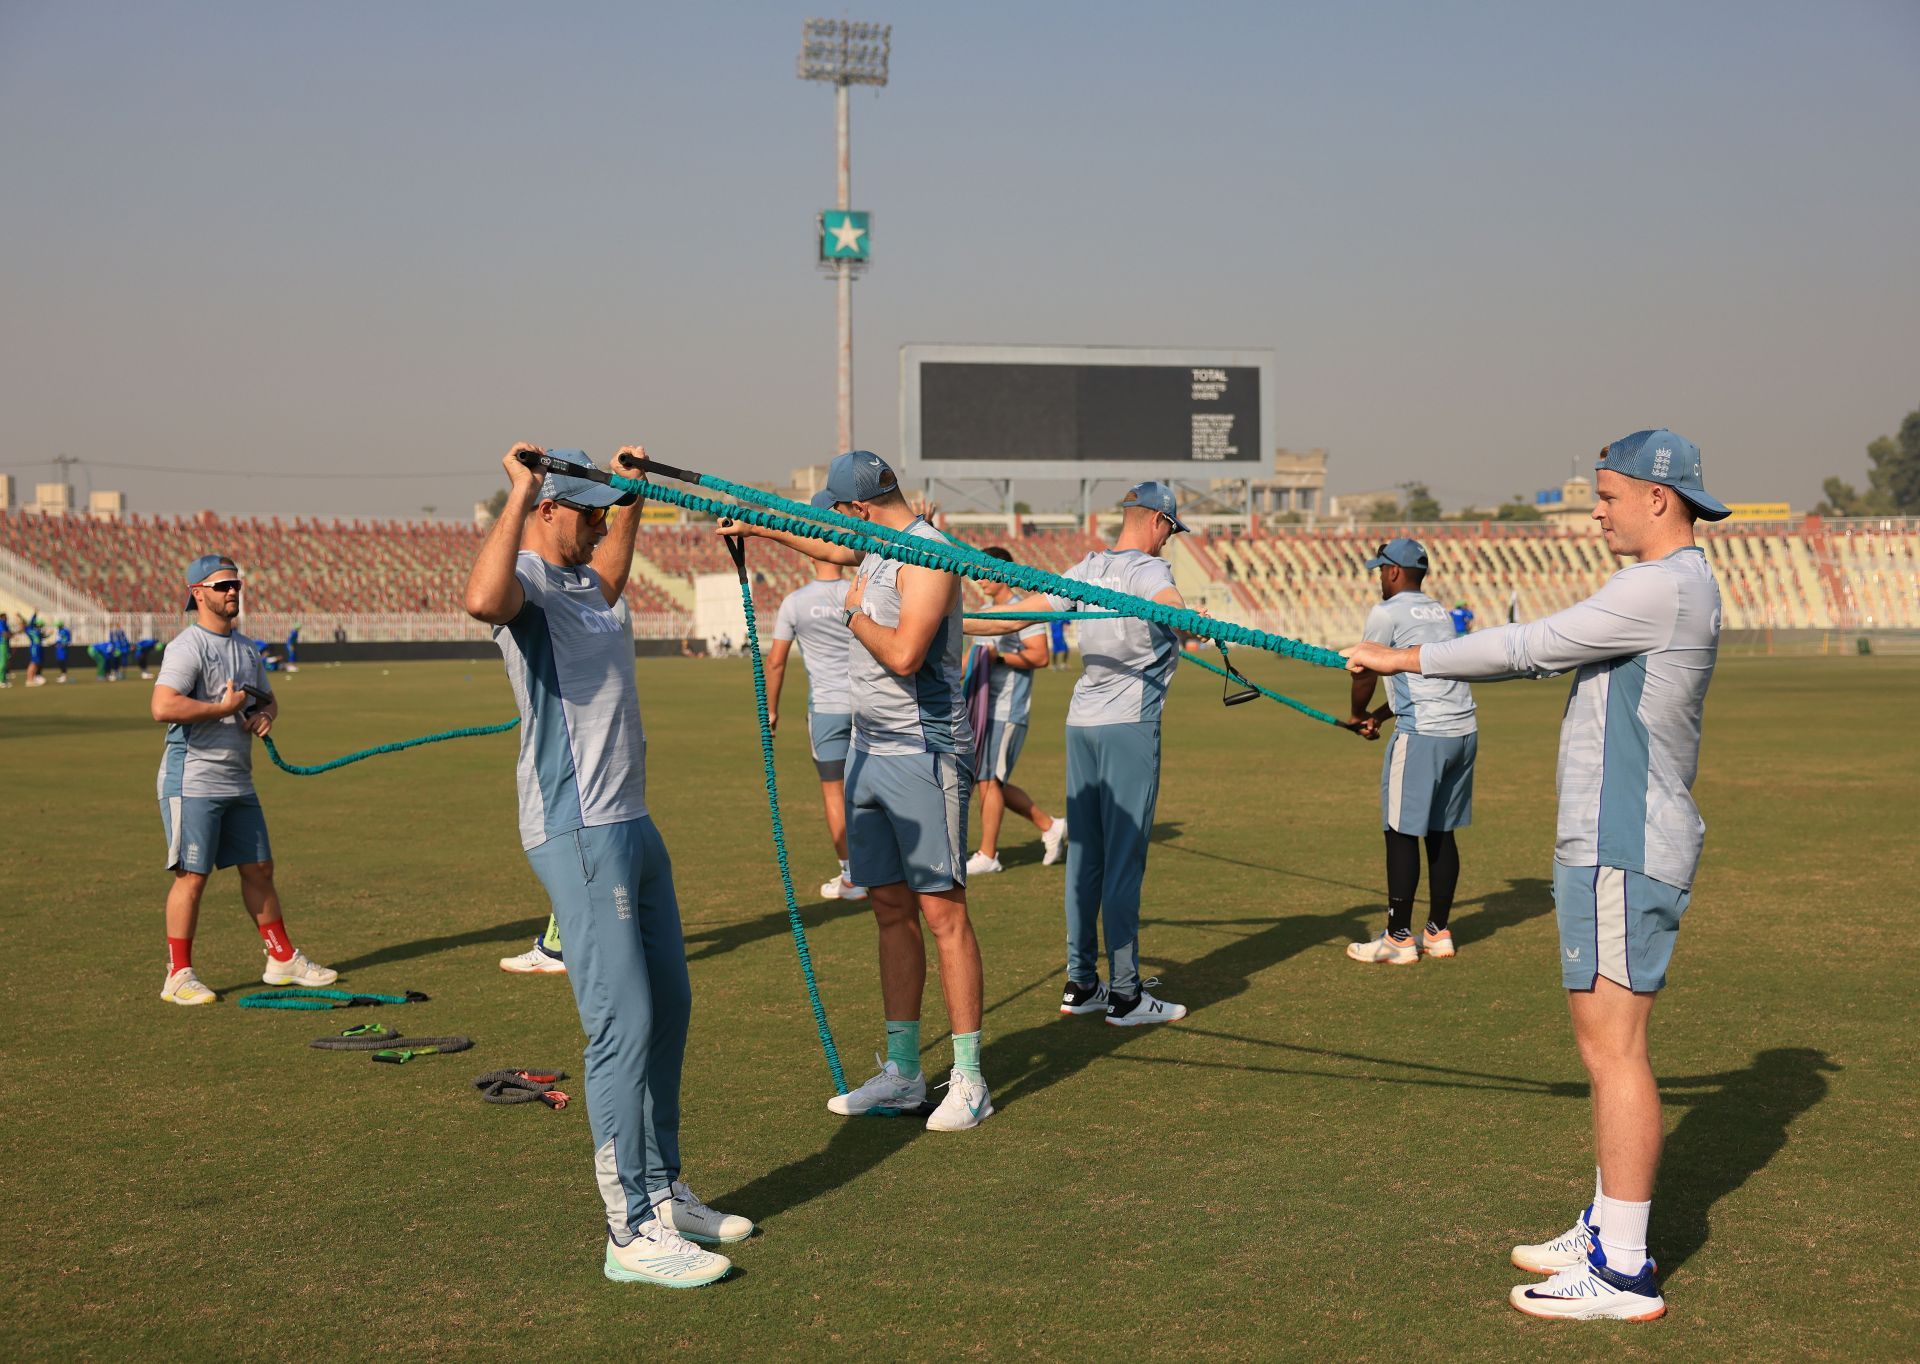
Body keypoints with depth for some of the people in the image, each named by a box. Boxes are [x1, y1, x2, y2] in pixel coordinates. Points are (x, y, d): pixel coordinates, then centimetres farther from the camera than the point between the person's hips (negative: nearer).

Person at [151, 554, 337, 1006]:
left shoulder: (243, 649, 15)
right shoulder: (187, 647, -12)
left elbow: (268, 698, 27)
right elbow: (163, 706, -26)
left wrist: (265, 715, 3)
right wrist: (225, 708, -19)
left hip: (238, 782, 8)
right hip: (193, 780, -8)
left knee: (259, 869, 13)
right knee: (192, 875, -6)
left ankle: (282, 959, 23)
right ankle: (178, 976, 2)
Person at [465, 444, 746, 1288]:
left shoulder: (580, 580, 18)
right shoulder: (525, 579, -11)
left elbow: (614, 573, 45)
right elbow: (483, 601, -38)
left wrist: (631, 491, 43)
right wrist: (519, 490, -31)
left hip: (631, 824, 10)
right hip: (576, 834, -10)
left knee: (668, 1006, 16)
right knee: (623, 1022, -12)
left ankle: (661, 1191, 28)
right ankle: (632, 1231, -8)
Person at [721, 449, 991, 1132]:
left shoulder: (927, 557, -15)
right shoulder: (877, 547, 14)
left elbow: (904, 653, -27)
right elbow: (836, 549, 39)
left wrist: (854, 613, -10)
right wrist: (757, 527, 47)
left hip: (923, 754, -9)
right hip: (869, 751, 9)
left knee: (942, 909, -8)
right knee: (891, 909, 10)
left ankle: (968, 1081, -4)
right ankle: (903, 1073, 15)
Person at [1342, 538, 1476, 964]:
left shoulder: (1387, 613, -5)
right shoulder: (1439, 612, 19)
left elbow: (1365, 673, 1)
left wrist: (1359, 715, 20)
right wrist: (1380, 716, 26)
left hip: (1422, 735, -8)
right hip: (1463, 730, 8)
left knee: (1402, 834, -1)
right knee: (1441, 833, 14)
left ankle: (1398, 939, 2)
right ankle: (1438, 933, 20)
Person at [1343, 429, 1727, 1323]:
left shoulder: (1663, 588, -16)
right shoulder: (1673, 586, 18)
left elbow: (1530, 647, -16)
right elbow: (1553, 654, 23)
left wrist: (1404, 659, -7)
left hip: (1624, 853, -11)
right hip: (1606, 845, 11)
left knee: (1613, 1046, -10)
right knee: (1602, 1039, 15)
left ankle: (1623, 1273, -7)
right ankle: (1607, 1232, 24)